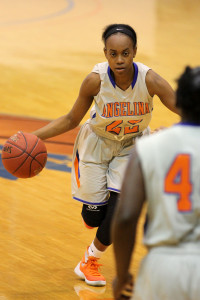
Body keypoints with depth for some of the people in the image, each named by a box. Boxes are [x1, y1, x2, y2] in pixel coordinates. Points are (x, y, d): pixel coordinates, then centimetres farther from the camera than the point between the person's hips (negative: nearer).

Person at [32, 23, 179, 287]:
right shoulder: (95, 80, -28)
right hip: (97, 144, 0)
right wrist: (34, 136, -21)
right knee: (94, 215, 1)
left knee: (119, 207, -8)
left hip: (132, 146, 1)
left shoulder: (149, 80, -29)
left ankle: (91, 260, 21)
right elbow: (71, 120, -12)